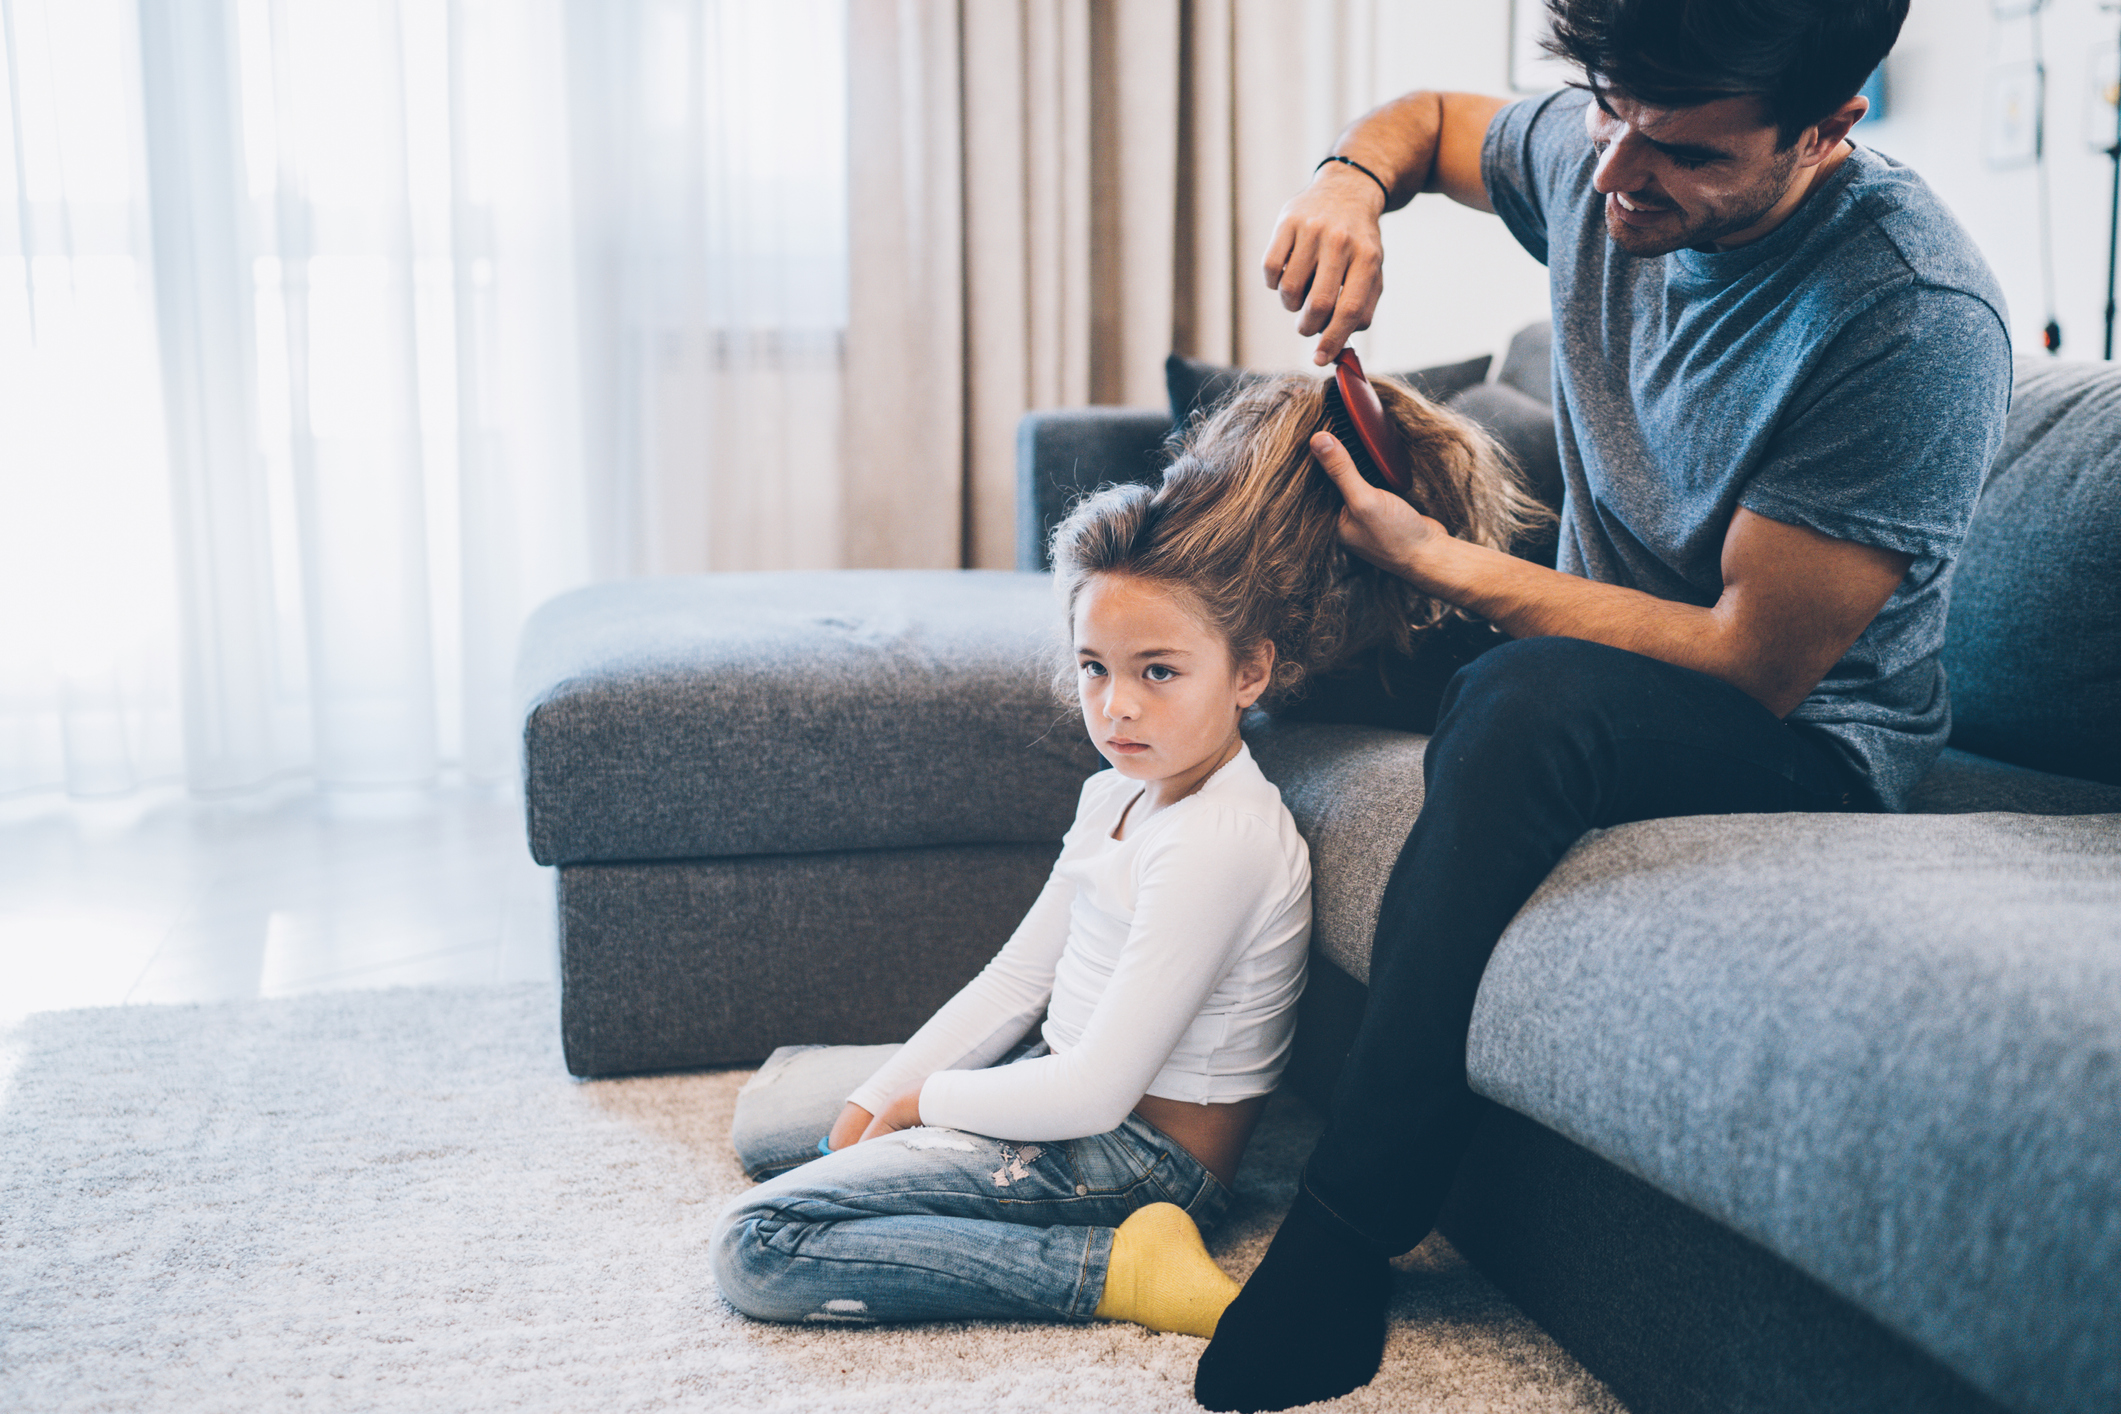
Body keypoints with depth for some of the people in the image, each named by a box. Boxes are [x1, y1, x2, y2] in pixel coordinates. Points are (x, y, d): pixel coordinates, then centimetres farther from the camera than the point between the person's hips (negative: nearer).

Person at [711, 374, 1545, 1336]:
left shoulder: (1217, 841, -27)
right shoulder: (1117, 794, 4)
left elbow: (1093, 1092, -26)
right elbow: (1017, 979, 9)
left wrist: (920, 1100, -11)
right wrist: (879, 1100, 0)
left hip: (1141, 1158, -10)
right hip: (1082, 1102, 10)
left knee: (758, 1247, -18)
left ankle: (1119, 1265, -17)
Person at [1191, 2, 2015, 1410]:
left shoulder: (1916, 318, -26)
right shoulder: (1598, 151, -7)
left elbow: (1754, 661, -25)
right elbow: (1427, 118, 15)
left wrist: (1437, 559, -25)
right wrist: (1350, 181, -10)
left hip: (1806, 732, -8)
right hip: (1606, 649, 8)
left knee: (1526, 703, -37)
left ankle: (1320, 1290, -29)